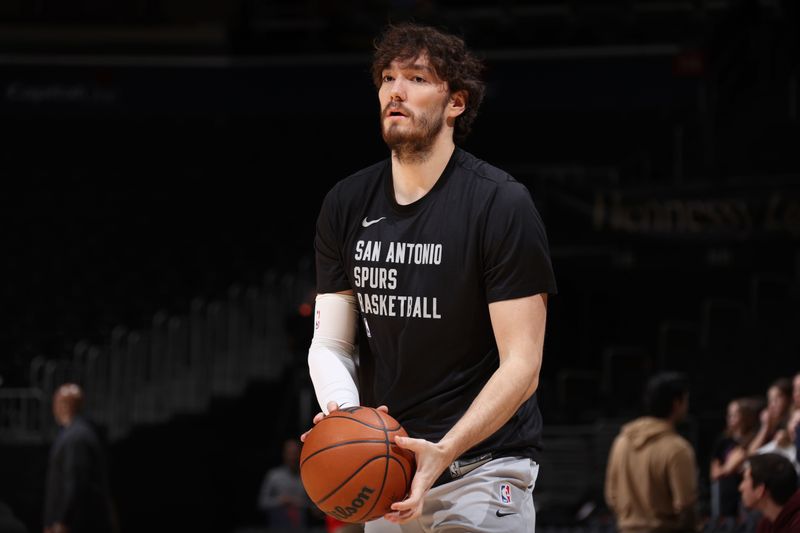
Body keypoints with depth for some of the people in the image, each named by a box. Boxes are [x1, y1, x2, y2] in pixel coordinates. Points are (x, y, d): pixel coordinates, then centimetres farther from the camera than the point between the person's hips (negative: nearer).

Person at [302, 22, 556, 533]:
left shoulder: (502, 203, -12)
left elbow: (522, 366, -15)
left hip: (484, 466, -5)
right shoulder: (346, 205, 4)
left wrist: (443, 452, -28)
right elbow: (330, 342, 5)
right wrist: (341, 411, -18)